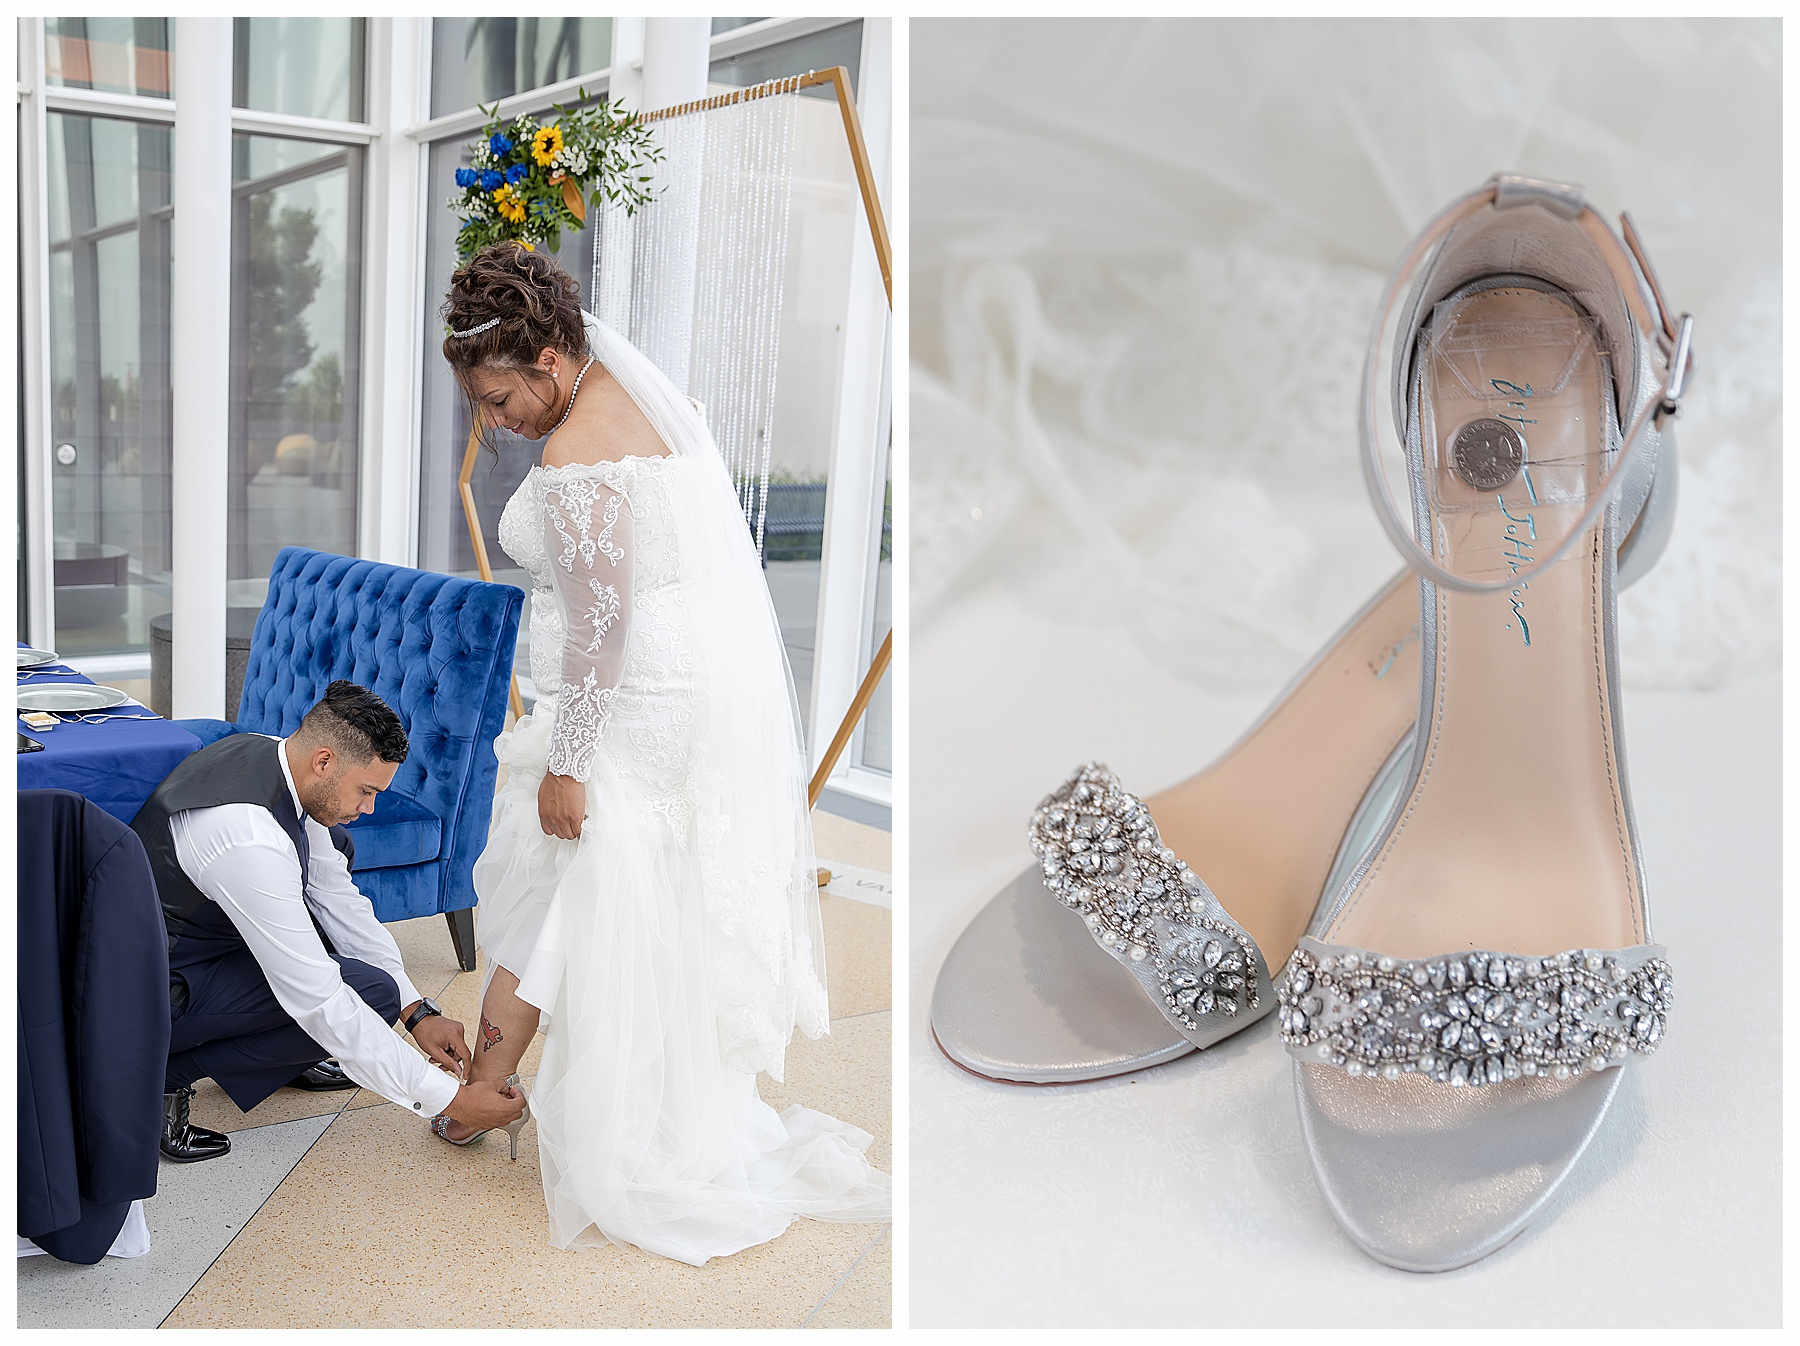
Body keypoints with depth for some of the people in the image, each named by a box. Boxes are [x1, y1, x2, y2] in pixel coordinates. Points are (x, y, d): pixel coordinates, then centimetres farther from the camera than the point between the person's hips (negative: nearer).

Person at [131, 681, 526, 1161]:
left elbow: (337, 898, 4)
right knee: (370, 992, -18)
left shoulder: (267, 752, -6)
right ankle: (163, 1073, -7)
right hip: (151, 992, -9)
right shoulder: (253, 841, -34)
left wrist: (418, 1011, -2)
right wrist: (449, 1098, -27)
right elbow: (320, 1003, -31)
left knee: (331, 846, 12)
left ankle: (287, 1056, 16)